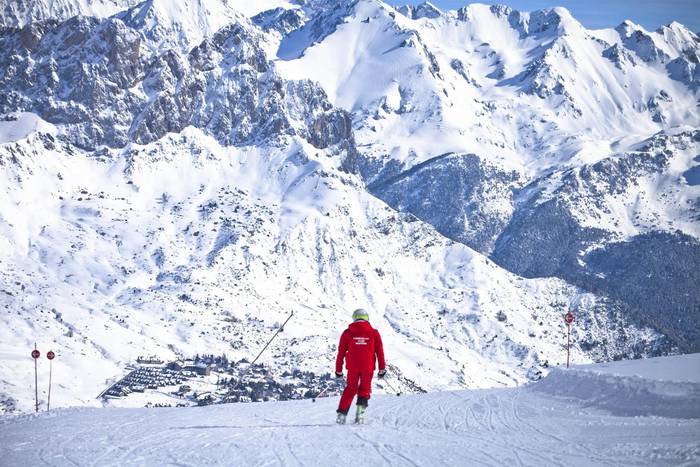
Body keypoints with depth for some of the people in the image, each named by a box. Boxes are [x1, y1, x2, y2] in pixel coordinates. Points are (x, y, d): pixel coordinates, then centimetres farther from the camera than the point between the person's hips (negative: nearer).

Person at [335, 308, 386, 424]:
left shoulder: (347, 333, 5)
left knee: (350, 389, 15)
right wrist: (382, 369, 7)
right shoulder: (374, 333, 4)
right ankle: (360, 414, -3)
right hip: (368, 367, -1)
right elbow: (380, 352, 2)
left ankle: (342, 414, 6)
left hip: (352, 367, 1)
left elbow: (341, 352, 6)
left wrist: (338, 370, 11)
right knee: (364, 390, 13)